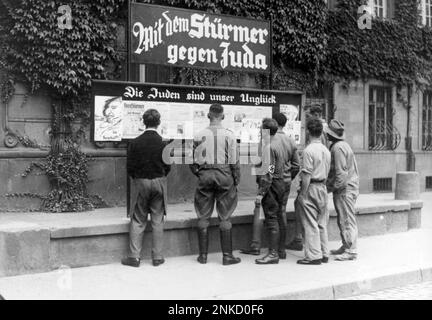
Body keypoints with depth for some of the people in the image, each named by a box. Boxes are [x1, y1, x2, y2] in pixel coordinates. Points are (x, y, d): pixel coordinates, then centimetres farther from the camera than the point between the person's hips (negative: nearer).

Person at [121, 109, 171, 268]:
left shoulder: (135, 143, -6)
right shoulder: (163, 143, -7)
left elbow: (130, 167, -4)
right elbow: (167, 167, -2)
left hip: (140, 183, 0)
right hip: (159, 182, 0)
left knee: (138, 221, 8)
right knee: (157, 221, 7)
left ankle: (134, 256, 7)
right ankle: (157, 257, 11)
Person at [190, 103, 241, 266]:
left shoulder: (199, 136, 0)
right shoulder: (229, 135, -5)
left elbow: (193, 162, 3)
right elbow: (234, 161, -4)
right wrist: (236, 180, 7)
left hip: (205, 175, 1)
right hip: (224, 175, -1)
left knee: (203, 217, 10)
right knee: (225, 218, 6)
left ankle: (203, 255, 15)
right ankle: (227, 255, 9)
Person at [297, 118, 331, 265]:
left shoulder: (309, 150, -15)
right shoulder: (326, 150, 8)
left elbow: (307, 175, -17)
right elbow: (327, 172, 13)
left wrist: (303, 194, -12)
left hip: (311, 188, -7)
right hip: (323, 187, 8)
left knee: (311, 224, -1)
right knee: (322, 223, 13)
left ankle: (314, 255, 1)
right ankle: (324, 254, 19)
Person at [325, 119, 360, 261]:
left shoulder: (338, 147, -15)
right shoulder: (343, 145, 17)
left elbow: (341, 171, -21)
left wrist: (334, 187, -14)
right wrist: (331, 185, 19)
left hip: (344, 189, -10)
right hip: (349, 187, 10)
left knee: (347, 220, -6)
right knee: (343, 220, 16)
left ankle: (351, 251, -3)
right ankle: (346, 247, 24)